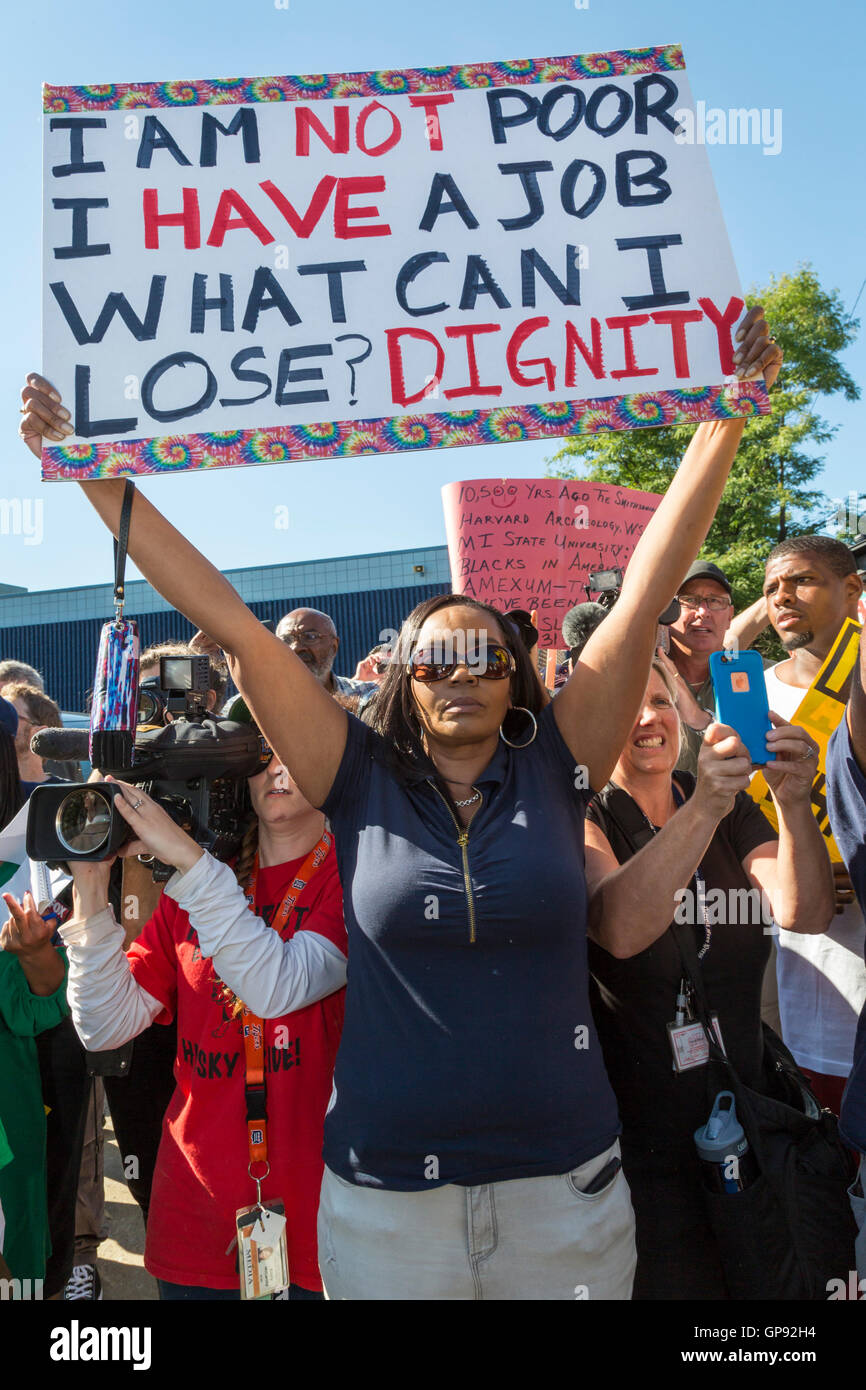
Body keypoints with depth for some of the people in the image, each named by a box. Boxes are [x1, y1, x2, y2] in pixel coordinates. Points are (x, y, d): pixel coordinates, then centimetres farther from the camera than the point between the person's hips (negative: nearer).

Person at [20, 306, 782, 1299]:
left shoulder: (555, 768, -4)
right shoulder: (363, 782, -5)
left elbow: (648, 587, -7)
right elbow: (227, 621, -7)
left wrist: (727, 416, -7)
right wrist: (93, 474, -5)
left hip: (563, 1183, 1)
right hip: (384, 1196, 0)